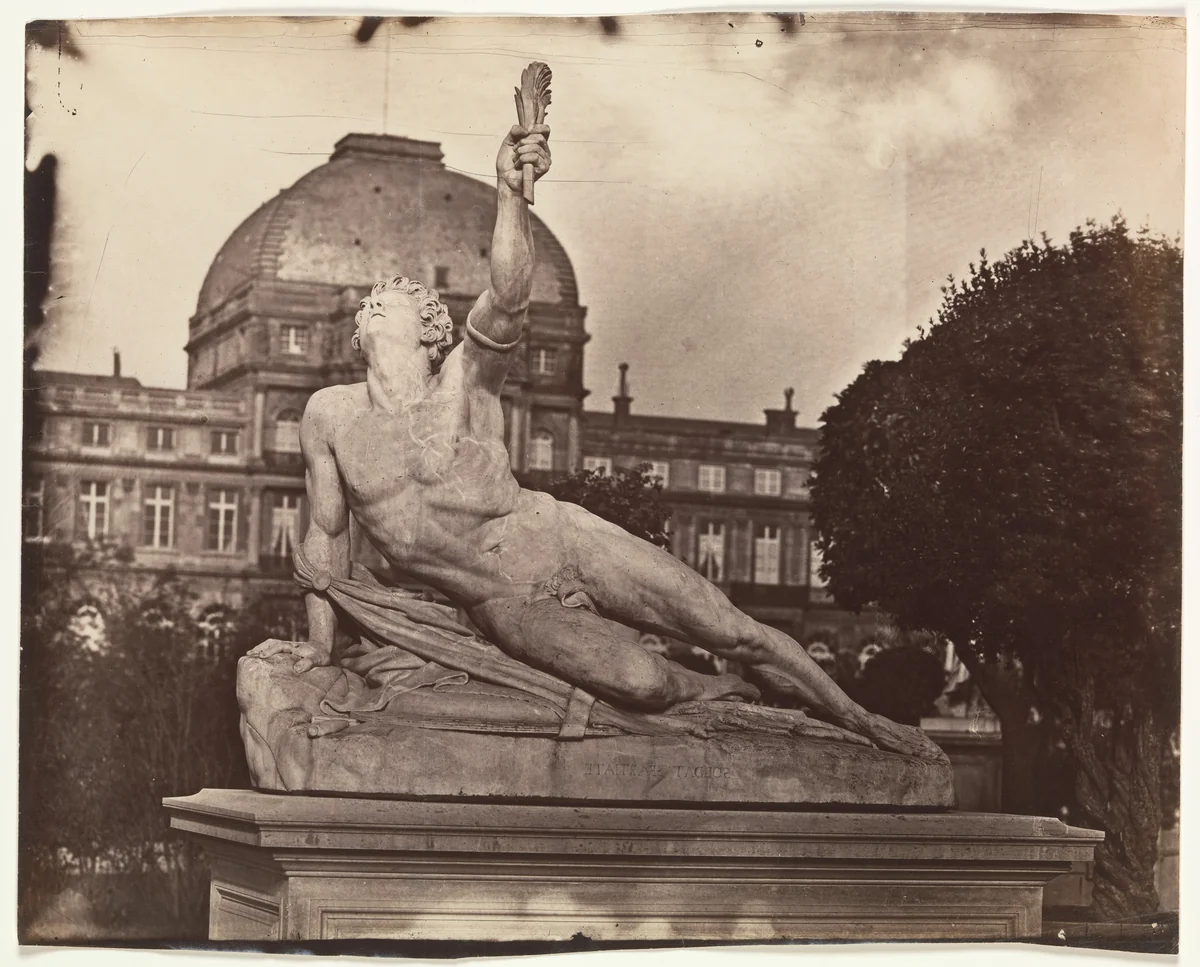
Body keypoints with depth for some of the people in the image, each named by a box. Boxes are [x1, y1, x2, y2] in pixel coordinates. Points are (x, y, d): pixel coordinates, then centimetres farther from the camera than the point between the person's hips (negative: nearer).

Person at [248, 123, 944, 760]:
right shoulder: (329, 415, -2)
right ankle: (721, 695, 13)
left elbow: (510, 299, -30)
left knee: (740, 635, -5)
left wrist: (510, 193, -46)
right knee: (640, 684, -22)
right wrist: (321, 643, 9)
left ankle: (865, 725, 15)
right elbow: (327, 534, 9)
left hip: (568, 542, -1)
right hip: (509, 610, 1)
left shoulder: (466, 379, -9)